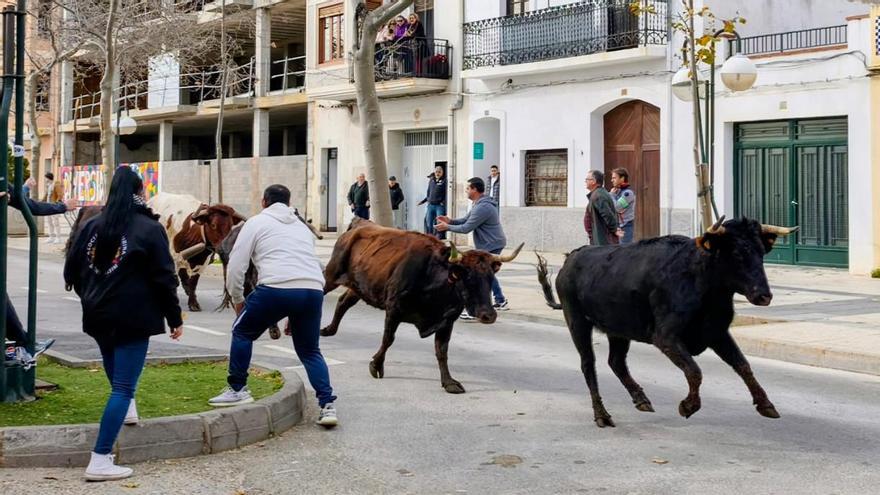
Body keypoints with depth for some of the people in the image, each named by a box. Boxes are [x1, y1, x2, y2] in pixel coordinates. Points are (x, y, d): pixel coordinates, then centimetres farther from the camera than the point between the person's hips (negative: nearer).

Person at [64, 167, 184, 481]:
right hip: (132, 317, -6)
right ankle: (100, 461, -11)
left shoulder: (92, 226, 8)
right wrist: (174, 317, 3)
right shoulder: (149, 229, -6)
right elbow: (164, 278, -7)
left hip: (98, 315, 6)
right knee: (123, 387, -6)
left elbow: (72, 271, 12)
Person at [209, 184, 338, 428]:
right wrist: (294, 315, 38)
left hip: (276, 288, -5)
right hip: (313, 289, 5)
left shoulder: (256, 223, 15)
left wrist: (237, 300, 23)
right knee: (309, 351, 19)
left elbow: (236, 264, 9)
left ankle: (237, 390, 23)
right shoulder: (302, 227, 31)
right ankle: (327, 405, 6)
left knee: (242, 333, 21)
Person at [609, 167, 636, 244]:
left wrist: (612, 194, -8)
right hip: (620, 226, 9)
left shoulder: (628, 192, -14)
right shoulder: (619, 191, 13)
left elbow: (617, 207, -20)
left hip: (626, 226, -9)